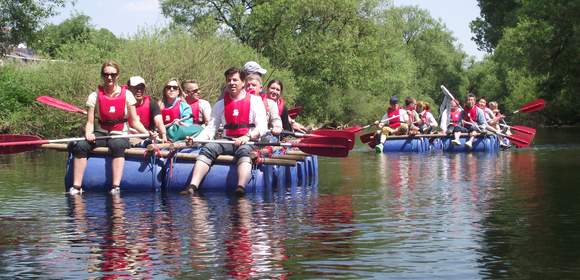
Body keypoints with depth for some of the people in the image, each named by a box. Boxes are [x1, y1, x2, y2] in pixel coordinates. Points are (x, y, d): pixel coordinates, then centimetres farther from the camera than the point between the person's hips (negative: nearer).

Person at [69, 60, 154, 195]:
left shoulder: (126, 95, 0)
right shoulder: (94, 96, 2)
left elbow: (134, 122, 1)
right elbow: (90, 122, 1)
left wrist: (147, 133, -15)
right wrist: (89, 134, -21)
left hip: (120, 135, -2)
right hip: (100, 134, 2)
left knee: (117, 145, -37)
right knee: (80, 146, -27)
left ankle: (116, 187, -41)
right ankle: (76, 186, -24)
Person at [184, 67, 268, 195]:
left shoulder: (255, 101, 6)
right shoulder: (220, 105, 18)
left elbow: (262, 127, -5)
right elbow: (211, 128, 12)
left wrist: (247, 137, -23)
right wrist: (196, 139, -8)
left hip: (249, 142, -3)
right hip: (227, 142, 3)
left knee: (244, 151, -37)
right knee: (207, 149, -25)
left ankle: (241, 188, -60)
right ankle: (192, 187, -41)